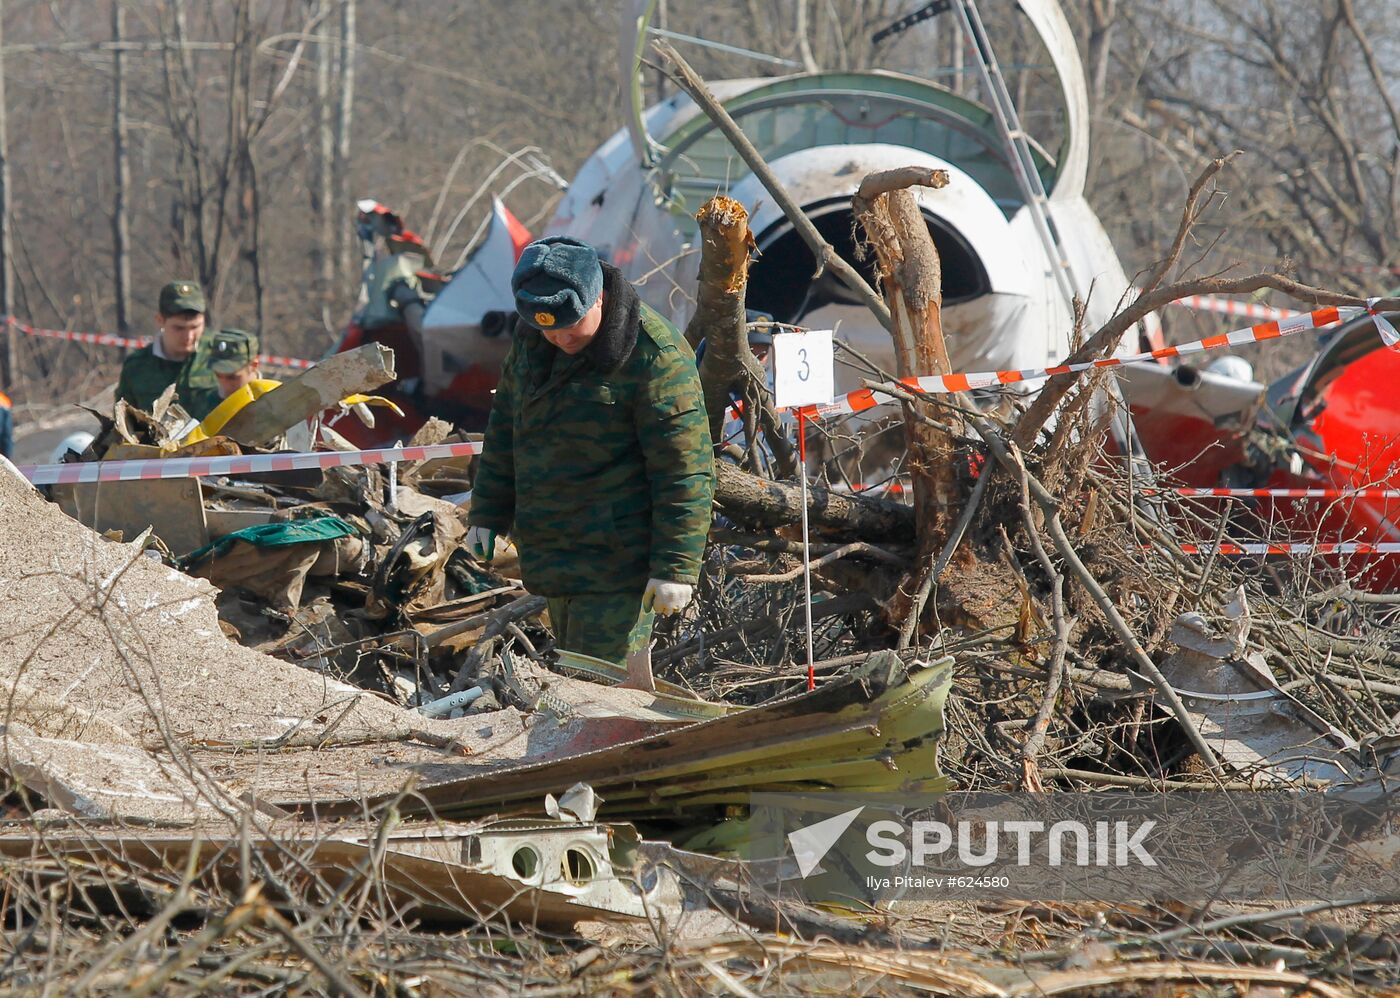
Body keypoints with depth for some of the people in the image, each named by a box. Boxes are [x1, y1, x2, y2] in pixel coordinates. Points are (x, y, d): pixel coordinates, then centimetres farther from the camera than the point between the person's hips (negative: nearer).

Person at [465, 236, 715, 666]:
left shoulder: (655, 356, -20)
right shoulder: (530, 336, 3)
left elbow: (684, 471, -18)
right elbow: (506, 422, 19)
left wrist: (677, 565, -19)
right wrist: (487, 512, 19)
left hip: (616, 560, -8)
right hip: (550, 556, 8)